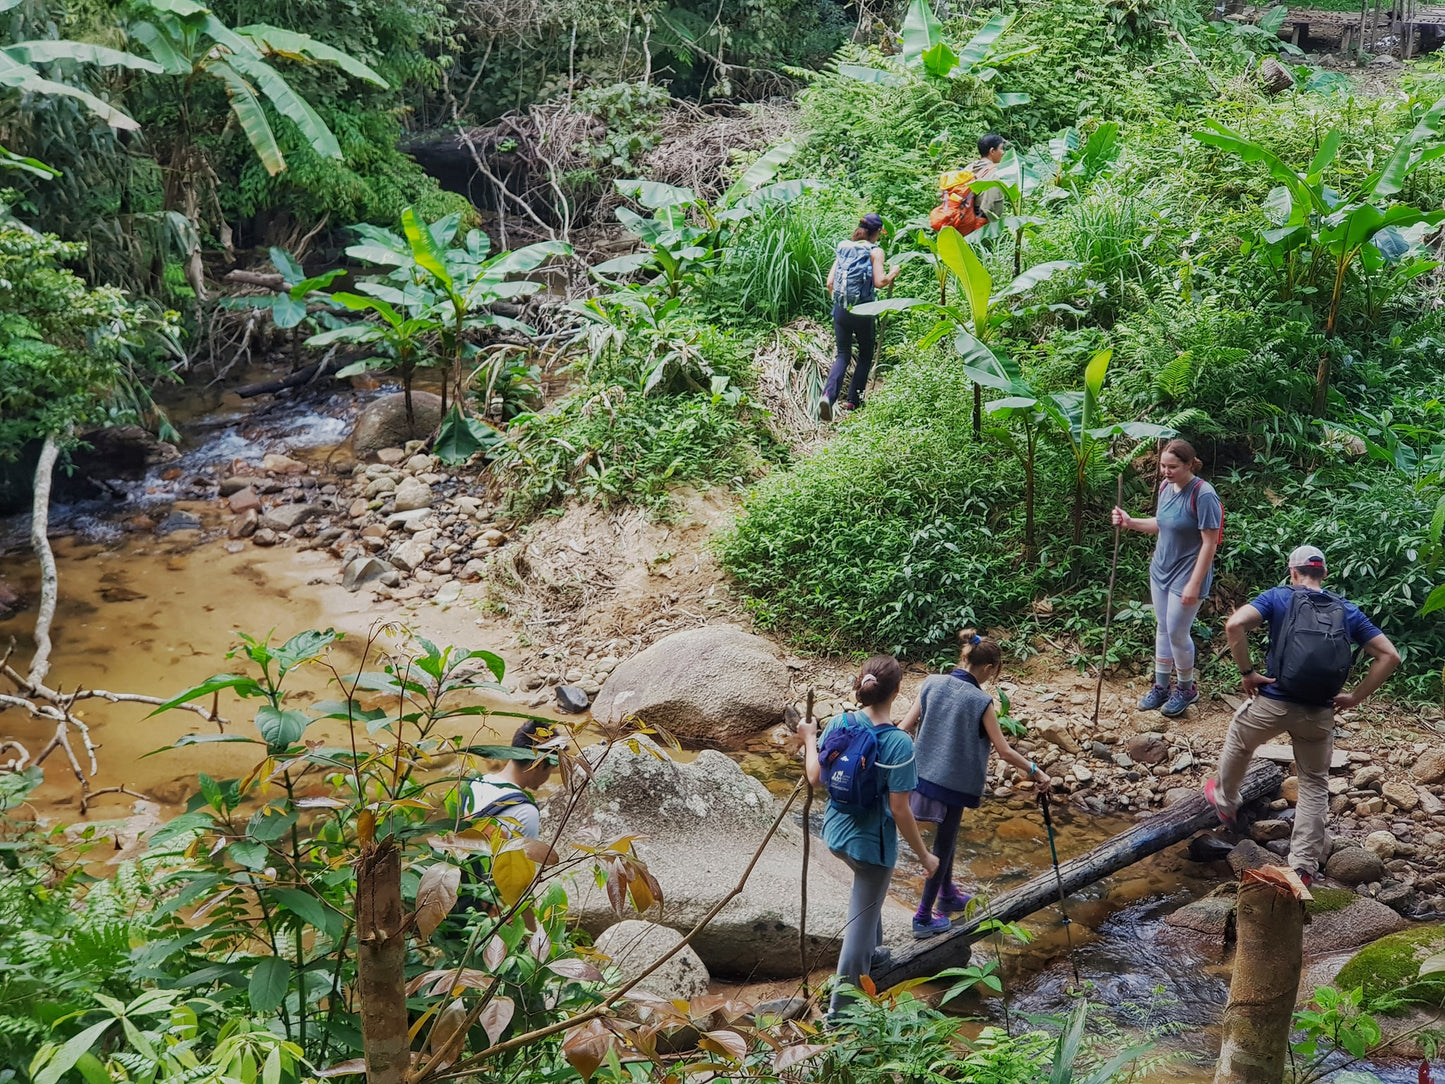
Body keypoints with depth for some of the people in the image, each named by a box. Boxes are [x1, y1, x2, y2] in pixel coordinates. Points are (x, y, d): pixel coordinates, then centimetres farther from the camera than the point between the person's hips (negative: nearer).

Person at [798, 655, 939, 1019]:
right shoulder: (899, 744, -23)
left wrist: (809, 739, 17)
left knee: (868, 889, 35)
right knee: (860, 922, 7)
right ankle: (840, 1009, 14)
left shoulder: (838, 724, -9)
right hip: (872, 842, -6)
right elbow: (900, 810, -20)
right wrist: (924, 856, -8)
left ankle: (871, 953, 54)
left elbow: (815, 778, 0)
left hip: (836, 832, 6)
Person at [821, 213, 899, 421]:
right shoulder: (875, 251, -6)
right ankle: (853, 400, 17)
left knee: (842, 355, 6)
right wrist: (893, 273, 3)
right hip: (863, 311, -4)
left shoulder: (844, 248, 8)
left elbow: (830, 282, 6)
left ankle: (828, 395, -18)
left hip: (841, 309, 4)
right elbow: (879, 281, -16)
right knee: (866, 355, 16)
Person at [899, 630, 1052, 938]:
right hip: (954, 782, -6)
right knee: (943, 845, 8)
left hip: (923, 773, 6)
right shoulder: (980, 701, -16)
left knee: (947, 836, 26)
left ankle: (947, 894, 43)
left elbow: (904, 727, -2)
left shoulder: (932, 683, -3)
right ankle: (923, 917, 13)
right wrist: (1035, 771, 0)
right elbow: (1003, 750, -11)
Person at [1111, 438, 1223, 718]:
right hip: (1161, 570, 8)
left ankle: (1187, 689, 23)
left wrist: (1194, 584, -21)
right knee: (1162, 628, 15)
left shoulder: (1203, 495, -22)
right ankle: (1160, 687, 28)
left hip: (1186, 576, -7)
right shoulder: (1166, 487, 1)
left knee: (1177, 633, 1)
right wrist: (1130, 522, 0)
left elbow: (1209, 543, -20)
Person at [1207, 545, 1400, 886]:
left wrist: (1247, 672, -7)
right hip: (1320, 714, 2)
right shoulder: (1347, 611, 10)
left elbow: (1234, 624, -17)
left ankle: (1225, 802, 49)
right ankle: (1304, 865, 14)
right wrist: (1355, 697, 7)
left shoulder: (1278, 597, 1)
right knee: (1315, 785, 17)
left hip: (1273, 703, -2)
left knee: (1238, 740, 29)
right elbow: (1389, 656, 5)